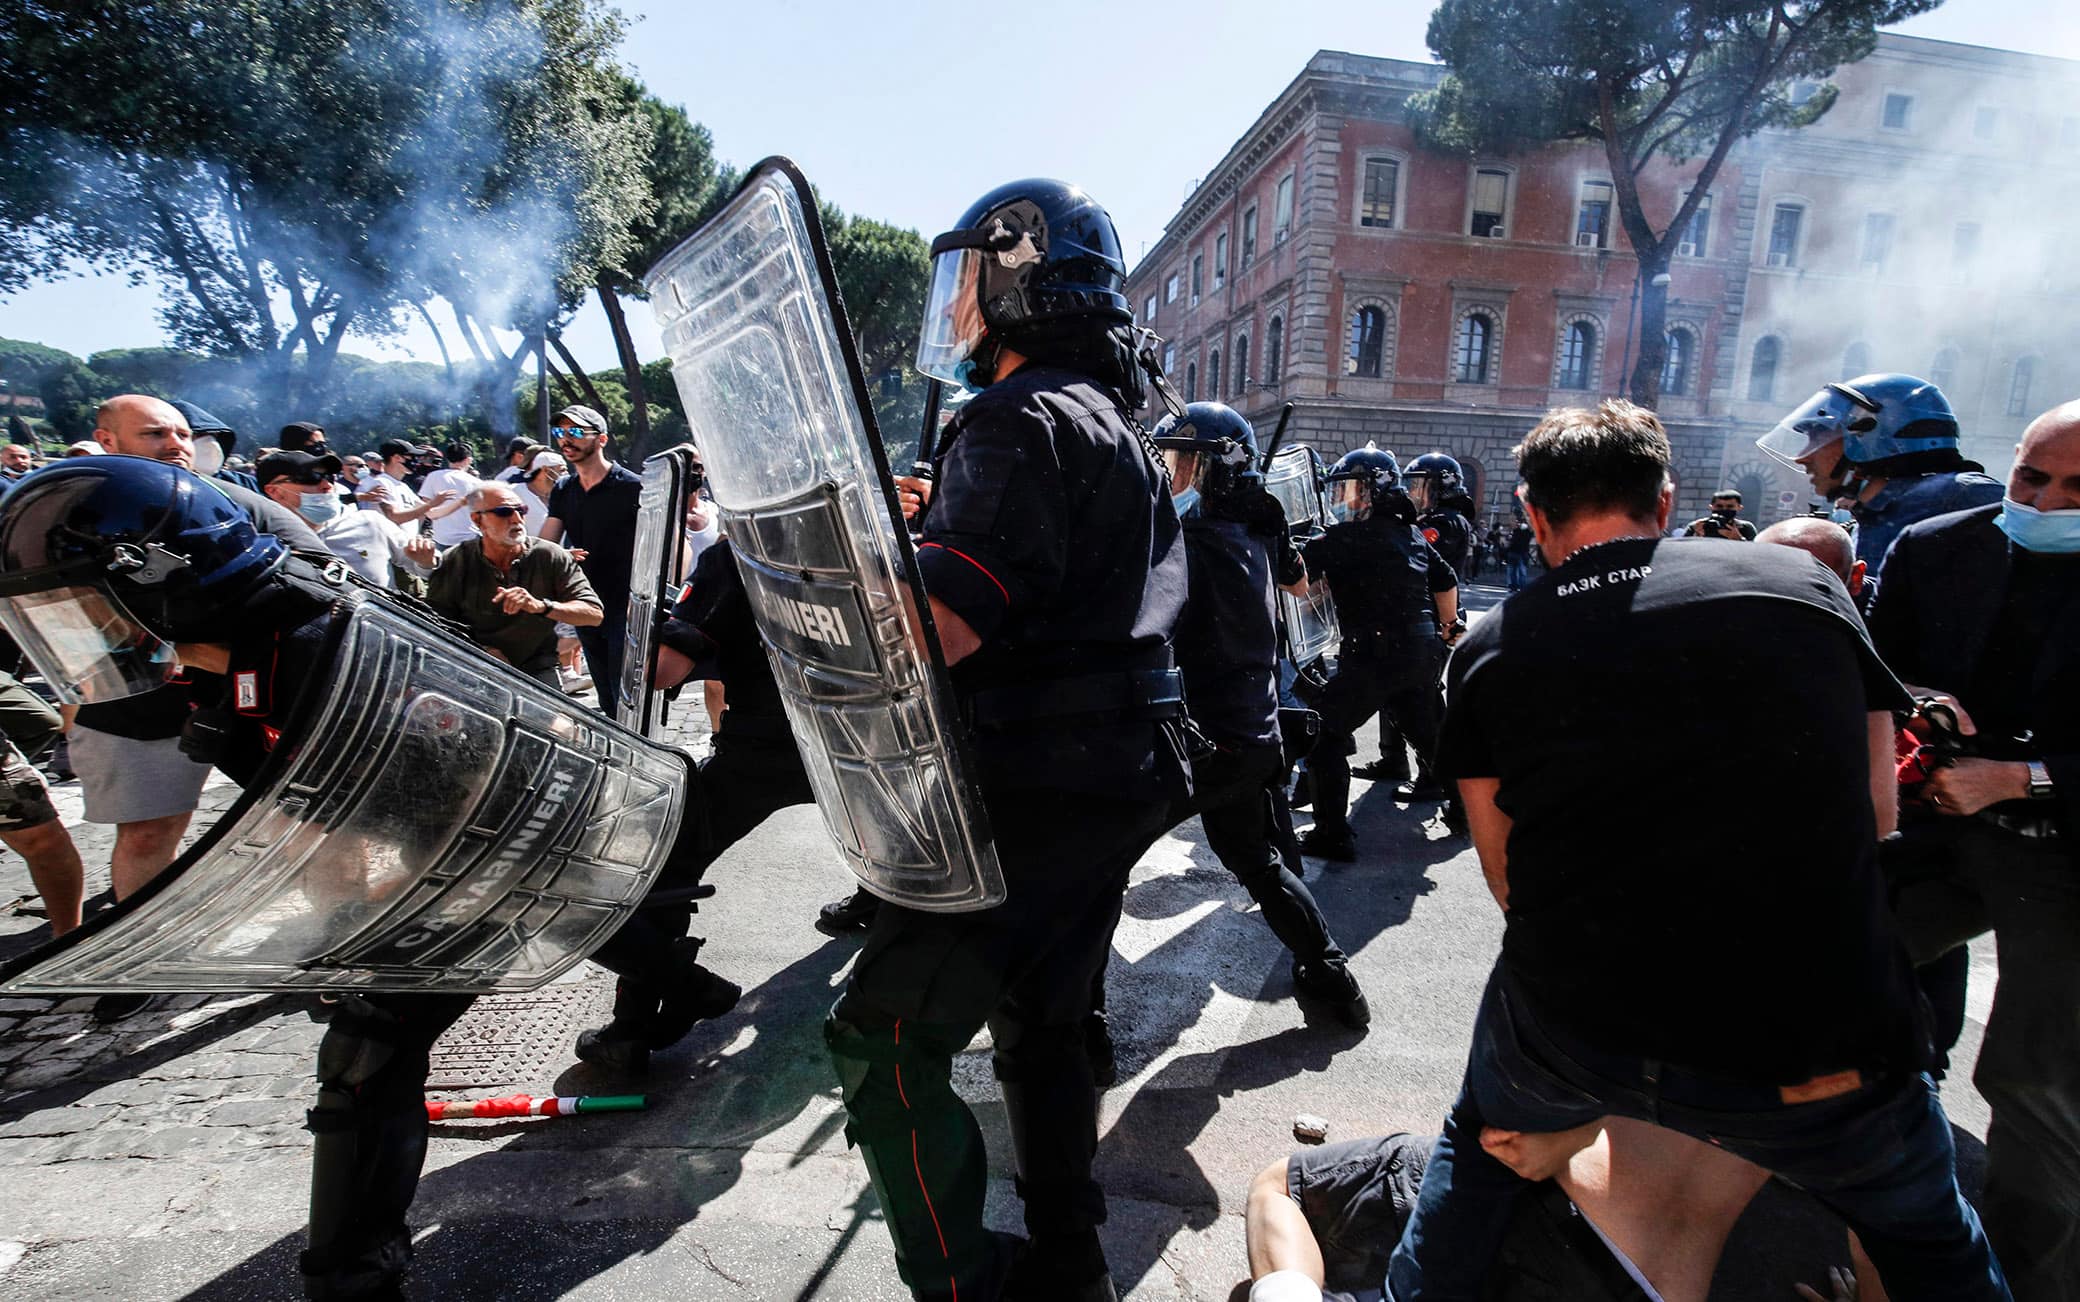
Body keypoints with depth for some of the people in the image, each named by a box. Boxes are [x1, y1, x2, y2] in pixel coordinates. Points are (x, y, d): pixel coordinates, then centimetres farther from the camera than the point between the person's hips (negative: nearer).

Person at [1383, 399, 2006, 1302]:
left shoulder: (1489, 650, -1)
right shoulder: (1803, 582, 1)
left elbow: (1507, 880, 4)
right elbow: (1876, 814, 9)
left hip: (1571, 1032, 0)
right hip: (1820, 1048, 1)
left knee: (1478, 1145, 32)